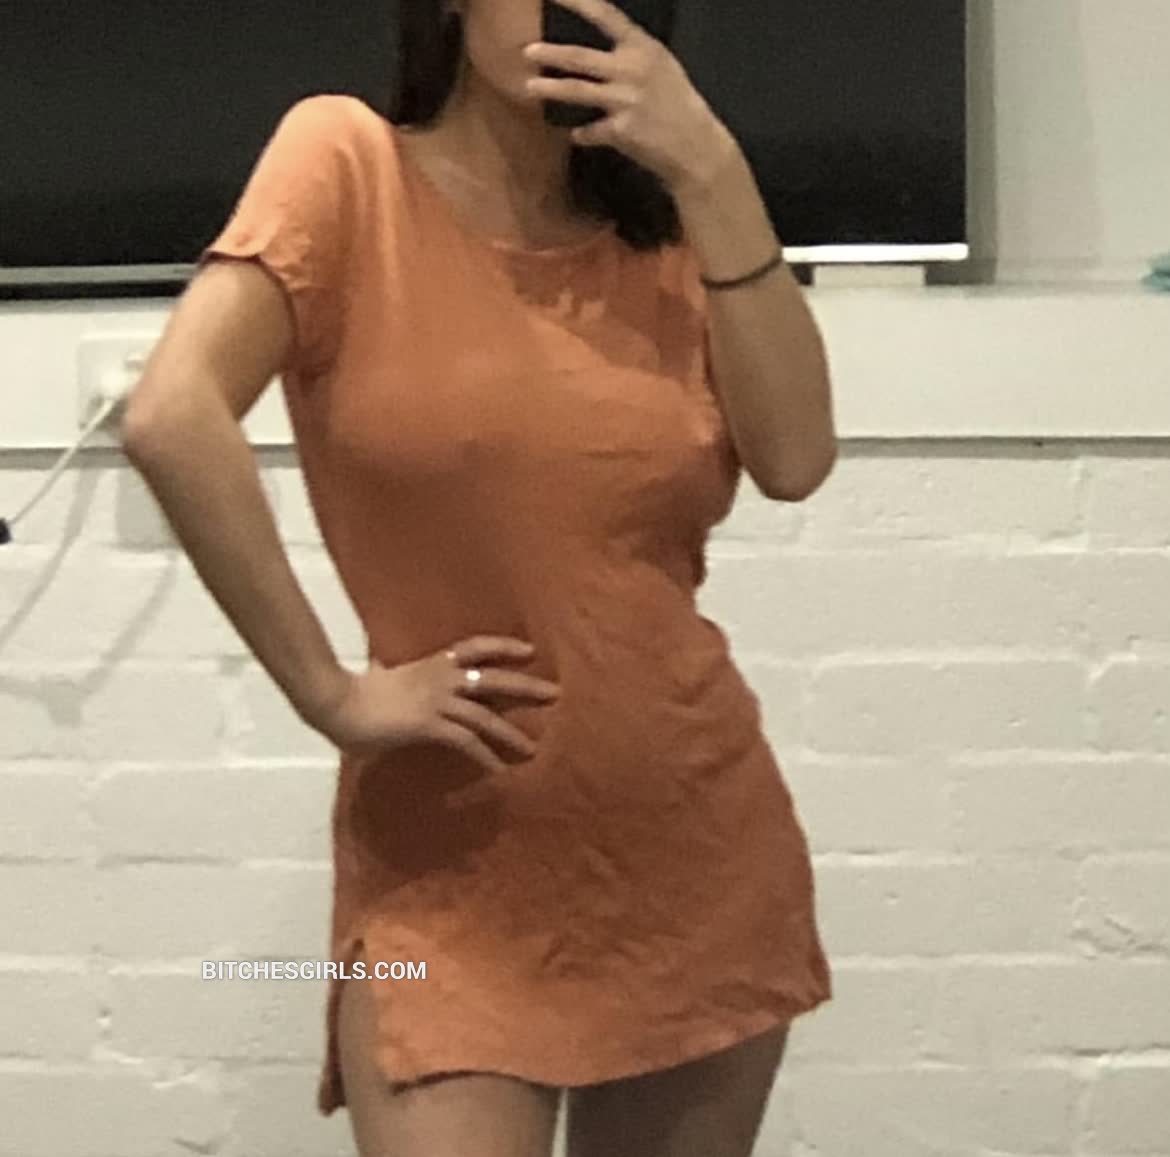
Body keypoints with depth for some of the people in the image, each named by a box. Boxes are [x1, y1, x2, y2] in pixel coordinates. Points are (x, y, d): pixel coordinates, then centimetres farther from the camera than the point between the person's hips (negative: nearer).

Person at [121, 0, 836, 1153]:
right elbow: (171, 418, -21)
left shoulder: (653, 225, 8)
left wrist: (710, 172, -13)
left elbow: (795, 459, -7)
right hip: (456, 865, -5)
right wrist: (333, 697, -18)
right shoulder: (350, 161, -7)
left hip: (698, 852, 5)